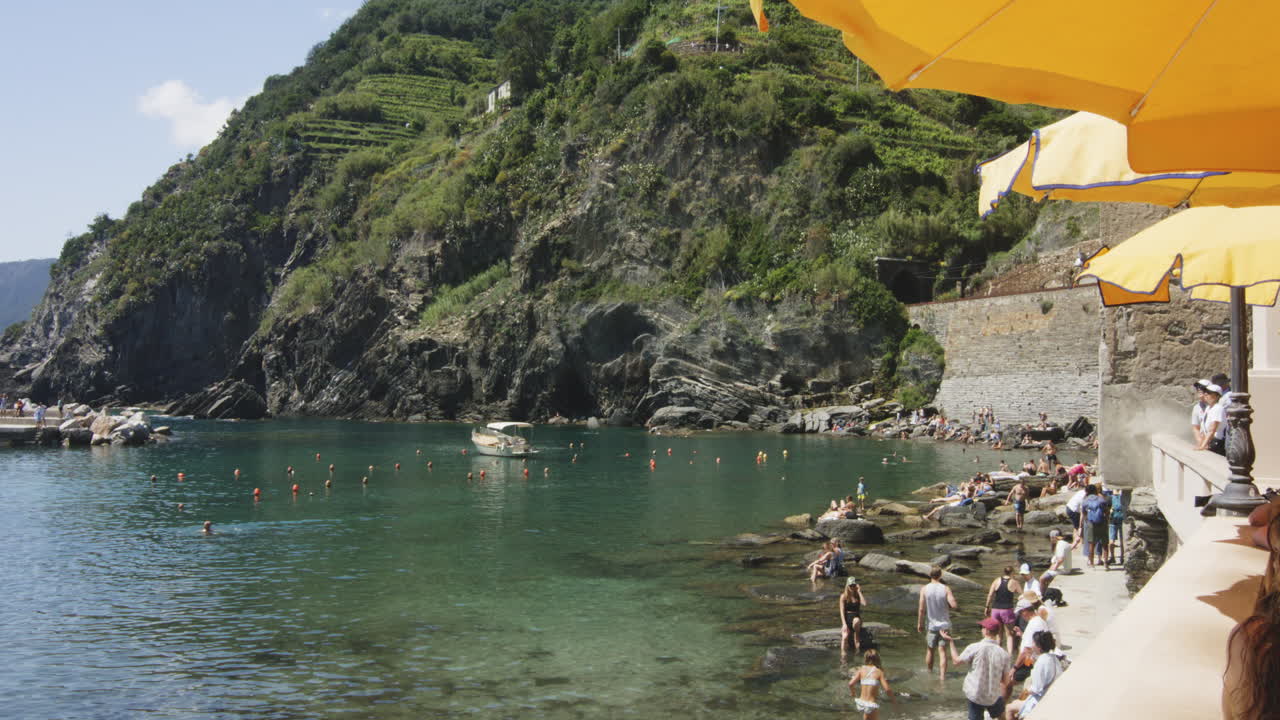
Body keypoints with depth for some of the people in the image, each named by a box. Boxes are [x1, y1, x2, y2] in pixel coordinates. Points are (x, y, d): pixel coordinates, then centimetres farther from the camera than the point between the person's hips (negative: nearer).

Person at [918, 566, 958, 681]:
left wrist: (919, 624, 3)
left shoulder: (924, 589, -9)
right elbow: (954, 605, -17)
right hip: (945, 624, 0)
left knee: (930, 650, 16)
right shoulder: (946, 589, -8)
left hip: (932, 624, 0)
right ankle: (942, 676, -2)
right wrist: (948, 606, 6)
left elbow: (922, 609, -7)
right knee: (942, 651, 3)